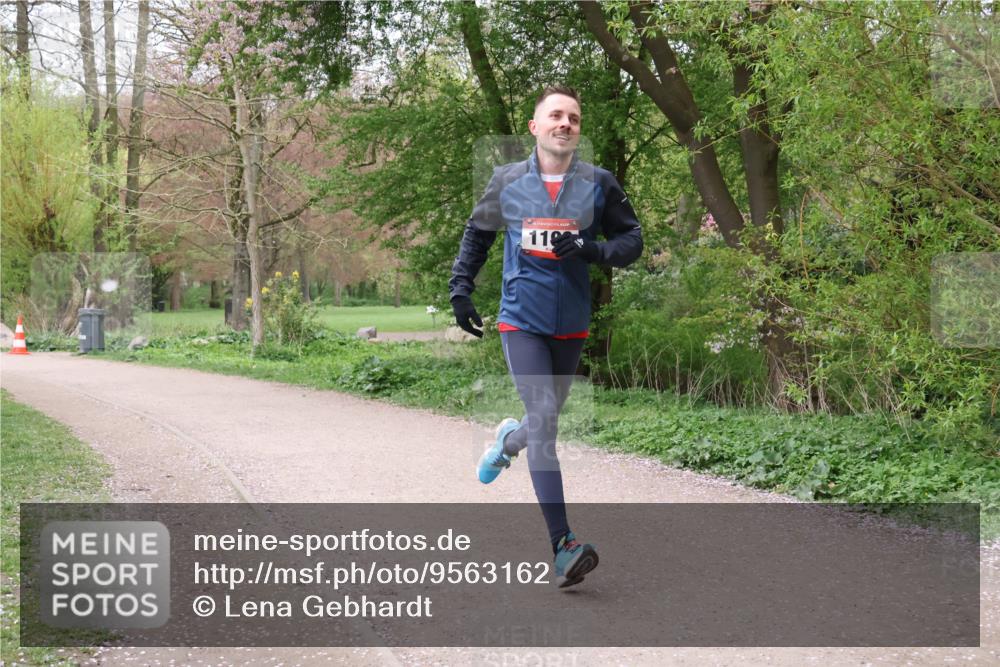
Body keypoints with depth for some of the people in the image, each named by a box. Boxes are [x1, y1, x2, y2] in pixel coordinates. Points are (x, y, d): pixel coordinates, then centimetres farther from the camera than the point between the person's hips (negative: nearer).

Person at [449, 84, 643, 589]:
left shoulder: (598, 183, 0)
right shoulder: (507, 181, 1)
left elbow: (632, 239, 4)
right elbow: (477, 233, 16)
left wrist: (593, 250, -15)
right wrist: (460, 288, 10)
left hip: (571, 325, 2)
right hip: (521, 320, -2)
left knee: (546, 420, 17)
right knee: (543, 420, -14)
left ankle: (508, 440, 56)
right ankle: (563, 546, -16)